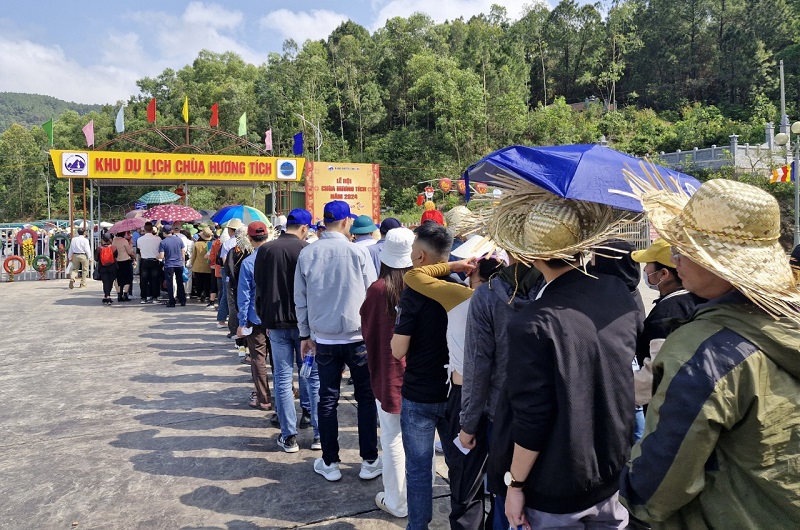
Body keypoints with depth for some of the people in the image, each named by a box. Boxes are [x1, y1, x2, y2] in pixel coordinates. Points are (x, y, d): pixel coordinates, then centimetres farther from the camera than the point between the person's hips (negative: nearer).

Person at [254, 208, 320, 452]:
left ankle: (289, 436, 12)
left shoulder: (264, 251, 4)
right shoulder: (306, 250, -8)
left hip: (276, 322, 3)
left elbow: (259, 289, 10)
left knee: (282, 379, 8)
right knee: (313, 377, 7)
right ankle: (319, 434, 12)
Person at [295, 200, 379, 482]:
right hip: (358, 336, -2)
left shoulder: (307, 253, -1)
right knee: (366, 398, 11)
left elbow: (300, 299, 4)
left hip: (324, 339, 2)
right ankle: (369, 461, 18)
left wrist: (305, 334, 14)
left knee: (327, 400, 12)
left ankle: (330, 463, 21)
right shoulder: (357, 251, -9)